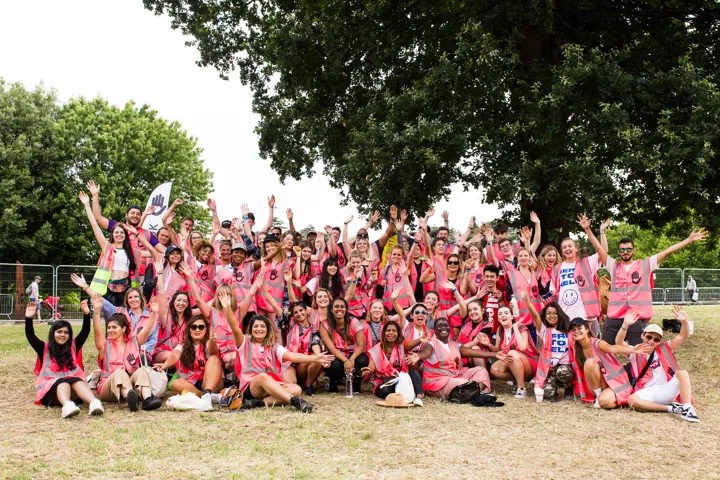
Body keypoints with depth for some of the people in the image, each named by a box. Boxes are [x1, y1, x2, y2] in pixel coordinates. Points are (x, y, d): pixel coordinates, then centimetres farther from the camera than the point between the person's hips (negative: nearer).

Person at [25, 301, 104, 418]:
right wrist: (29, 319, -10)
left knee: (76, 381, -33)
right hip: (50, 389, -1)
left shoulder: (73, 347, 23)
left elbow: (85, 332, 13)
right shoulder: (44, 348, 19)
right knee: (63, 382, -35)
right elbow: (30, 336, 5)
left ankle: (94, 402, -63)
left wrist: (86, 314, 0)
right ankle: (67, 406, -68)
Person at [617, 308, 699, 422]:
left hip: (667, 391, 2)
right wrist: (625, 325, -25)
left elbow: (682, 337, 4)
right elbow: (619, 342, -9)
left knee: (682, 373, -24)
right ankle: (670, 408, -28)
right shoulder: (635, 353, 9)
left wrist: (684, 322, -16)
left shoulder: (664, 349, 15)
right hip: (648, 394, -1)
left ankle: (687, 408, -30)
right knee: (632, 400, -33)